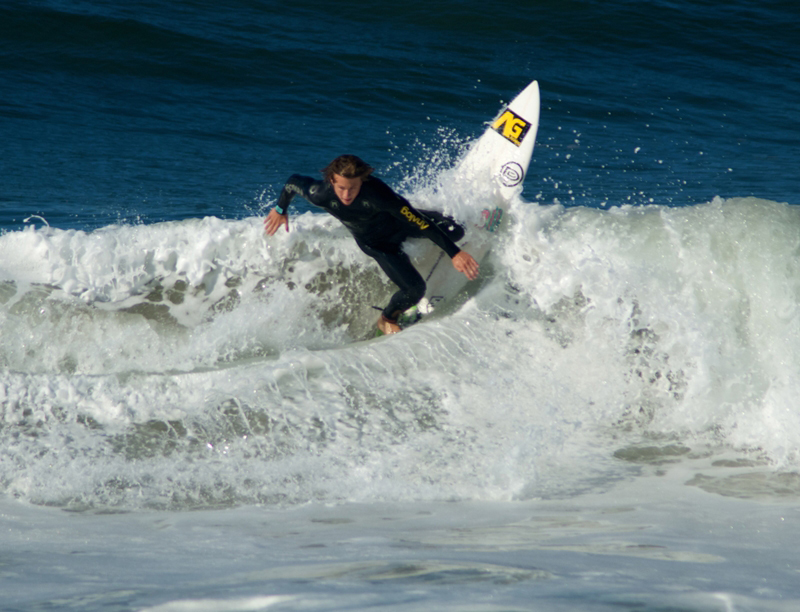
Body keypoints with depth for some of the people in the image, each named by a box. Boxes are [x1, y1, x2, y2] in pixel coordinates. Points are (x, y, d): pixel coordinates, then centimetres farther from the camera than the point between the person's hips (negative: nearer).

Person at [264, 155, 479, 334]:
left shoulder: (376, 193, -42)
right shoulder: (320, 195, -36)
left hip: (401, 219, 0)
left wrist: (455, 253, -41)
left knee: (453, 232, -13)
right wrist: (280, 209, 7)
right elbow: (293, 181, -13)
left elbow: (421, 223, -40)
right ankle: (387, 320, 16)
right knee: (414, 289, -18)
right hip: (376, 243, 0)